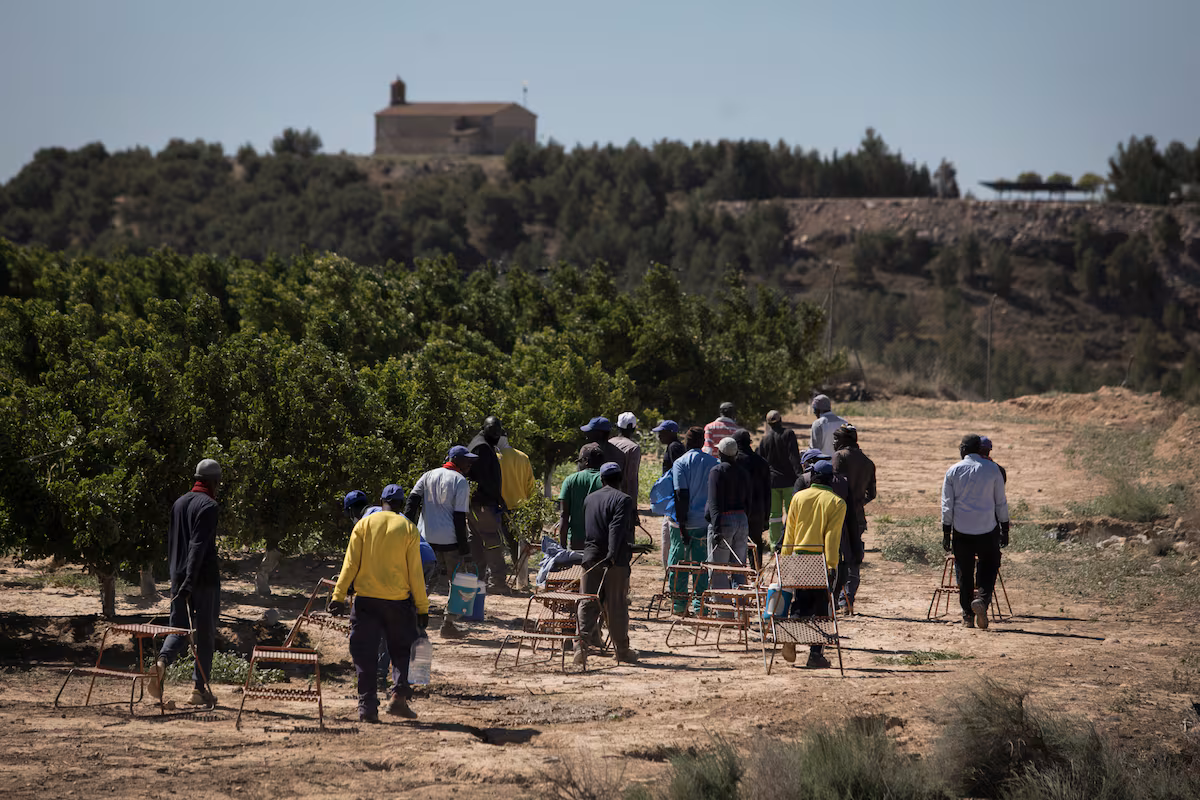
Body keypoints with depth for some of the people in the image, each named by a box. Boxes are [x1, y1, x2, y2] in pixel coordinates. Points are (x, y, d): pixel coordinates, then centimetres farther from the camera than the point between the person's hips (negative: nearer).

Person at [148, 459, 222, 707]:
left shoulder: (179, 503, 13)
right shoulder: (208, 506, -11)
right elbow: (198, 546, -20)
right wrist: (189, 582, -24)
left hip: (179, 578, 7)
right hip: (205, 580, -6)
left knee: (179, 628, 10)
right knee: (205, 633, 2)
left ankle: (161, 663, -19)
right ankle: (199, 689, 3)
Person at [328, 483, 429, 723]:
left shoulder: (364, 524, 3)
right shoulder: (408, 529, 0)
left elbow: (350, 564, 0)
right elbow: (415, 573, 0)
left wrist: (339, 596, 2)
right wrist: (422, 608, 4)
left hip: (366, 598, 1)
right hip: (398, 601, -1)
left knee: (365, 654, 6)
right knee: (403, 649, 13)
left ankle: (367, 706, 0)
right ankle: (399, 696, -5)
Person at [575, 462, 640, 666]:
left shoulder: (589, 499, 12)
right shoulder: (623, 500, -7)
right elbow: (617, 528, -18)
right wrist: (612, 556, -24)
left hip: (590, 557, 4)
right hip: (616, 561, -4)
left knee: (587, 604, 4)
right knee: (617, 606, 3)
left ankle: (581, 644, -11)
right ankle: (622, 650, 11)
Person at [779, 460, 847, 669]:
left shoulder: (798, 498, 4)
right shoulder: (836, 502, -4)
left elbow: (789, 533, 6)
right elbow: (832, 537, -10)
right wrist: (831, 565, -10)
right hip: (822, 560, -2)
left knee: (800, 604, 13)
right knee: (820, 607, 5)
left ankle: (791, 637, -13)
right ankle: (815, 654, 3)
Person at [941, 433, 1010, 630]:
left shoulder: (953, 471, -1)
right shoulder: (992, 469, 0)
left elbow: (947, 505, 0)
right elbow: (1001, 502, 3)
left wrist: (946, 533, 6)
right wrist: (1004, 529, 12)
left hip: (962, 532, 0)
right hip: (987, 530, 0)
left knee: (964, 573, 10)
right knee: (989, 568, 12)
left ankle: (968, 616, 11)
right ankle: (982, 599, -14)